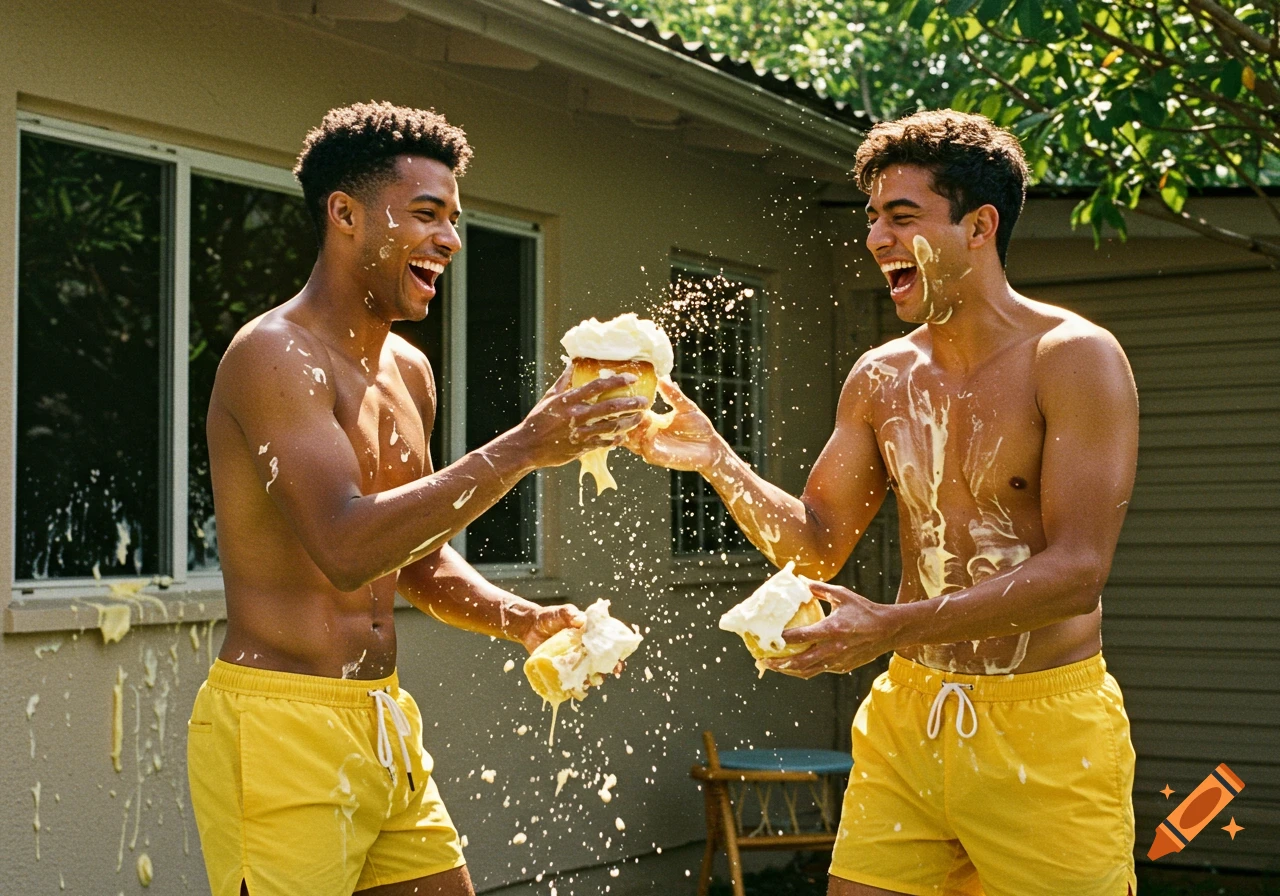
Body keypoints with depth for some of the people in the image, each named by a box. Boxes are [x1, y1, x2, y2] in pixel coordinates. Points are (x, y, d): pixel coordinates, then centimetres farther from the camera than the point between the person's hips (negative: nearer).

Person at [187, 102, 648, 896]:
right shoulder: (276, 354, -14)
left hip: (386, 725, 9)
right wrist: (523, 448, -28)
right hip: (280, 731, -8)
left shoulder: (409, 372, 13)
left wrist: (521, 619, 3)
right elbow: (346, 548, -28)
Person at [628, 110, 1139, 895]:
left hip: (1046, 726, -5)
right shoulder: (880, 378, 7)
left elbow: (1076, 573, -19)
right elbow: (818, 544, 12)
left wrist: (893, 628, -26)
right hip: (908, 714, 5)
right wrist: (716, 461, -4)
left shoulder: (1073, 359, -11)